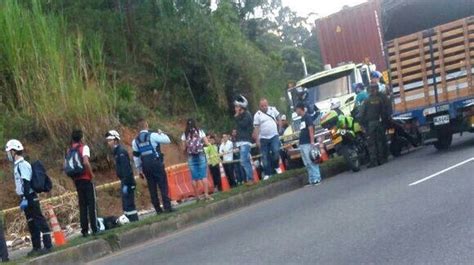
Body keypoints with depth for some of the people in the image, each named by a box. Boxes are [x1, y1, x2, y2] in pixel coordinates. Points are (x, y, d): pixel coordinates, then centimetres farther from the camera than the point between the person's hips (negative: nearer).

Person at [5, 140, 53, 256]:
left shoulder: (23, 165, -15)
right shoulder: (18, 165, 15)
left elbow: (26, 183, -21)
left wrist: (25, 198, -25)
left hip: (30, 198, -10)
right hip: (27, 198, 10)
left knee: (39, 220, -8)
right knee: (31, 223, 12)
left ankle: (47, 245, -7)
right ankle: (36, 247, 18)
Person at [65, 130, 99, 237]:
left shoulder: (69, 150, 10)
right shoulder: (84, 147, -8)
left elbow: (65, 166, 7)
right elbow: (86, 162, -23)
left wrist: (73, 175, 15)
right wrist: (91, 174, -11)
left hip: (76, 180, 5)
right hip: (86, 178, -5)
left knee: (82, 205, 9)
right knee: (91, 204, 0)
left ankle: (84, 230, 7)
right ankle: (94, 228, -3)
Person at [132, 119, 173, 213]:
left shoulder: (135, 141, 7)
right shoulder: (152, 135, -8)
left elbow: (136, 157, 9)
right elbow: (167, 140, -5)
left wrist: (139, 170, 15)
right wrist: (161, 133, 13)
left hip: (146, 166, 5)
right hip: (157, 164, -5)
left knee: (152, 188, 8)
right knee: (163, 185, -2)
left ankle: (158, 209, 8)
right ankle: (167, 207, -7)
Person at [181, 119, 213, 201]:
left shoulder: (185, 135, 2)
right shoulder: (200, 132, 0)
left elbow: (184, 148, 1)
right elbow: (207, 143, -1)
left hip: (191, 157, 1)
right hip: (201, 155, -1)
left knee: (194, 177, 4)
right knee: (204, 175, 0)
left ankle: (197, 196, 7)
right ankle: (206, 194, -7)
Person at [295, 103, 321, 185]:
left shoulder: (307, 117, -6)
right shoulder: (302, 119, 20)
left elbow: (311, 129, -14)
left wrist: (312, 142, -21)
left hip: (308, 144, -9)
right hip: (302, 144, 9)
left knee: (311, 162, -10)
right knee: (307, 164, 8)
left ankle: (316, 179, -9)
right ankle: (311, 180, 10)